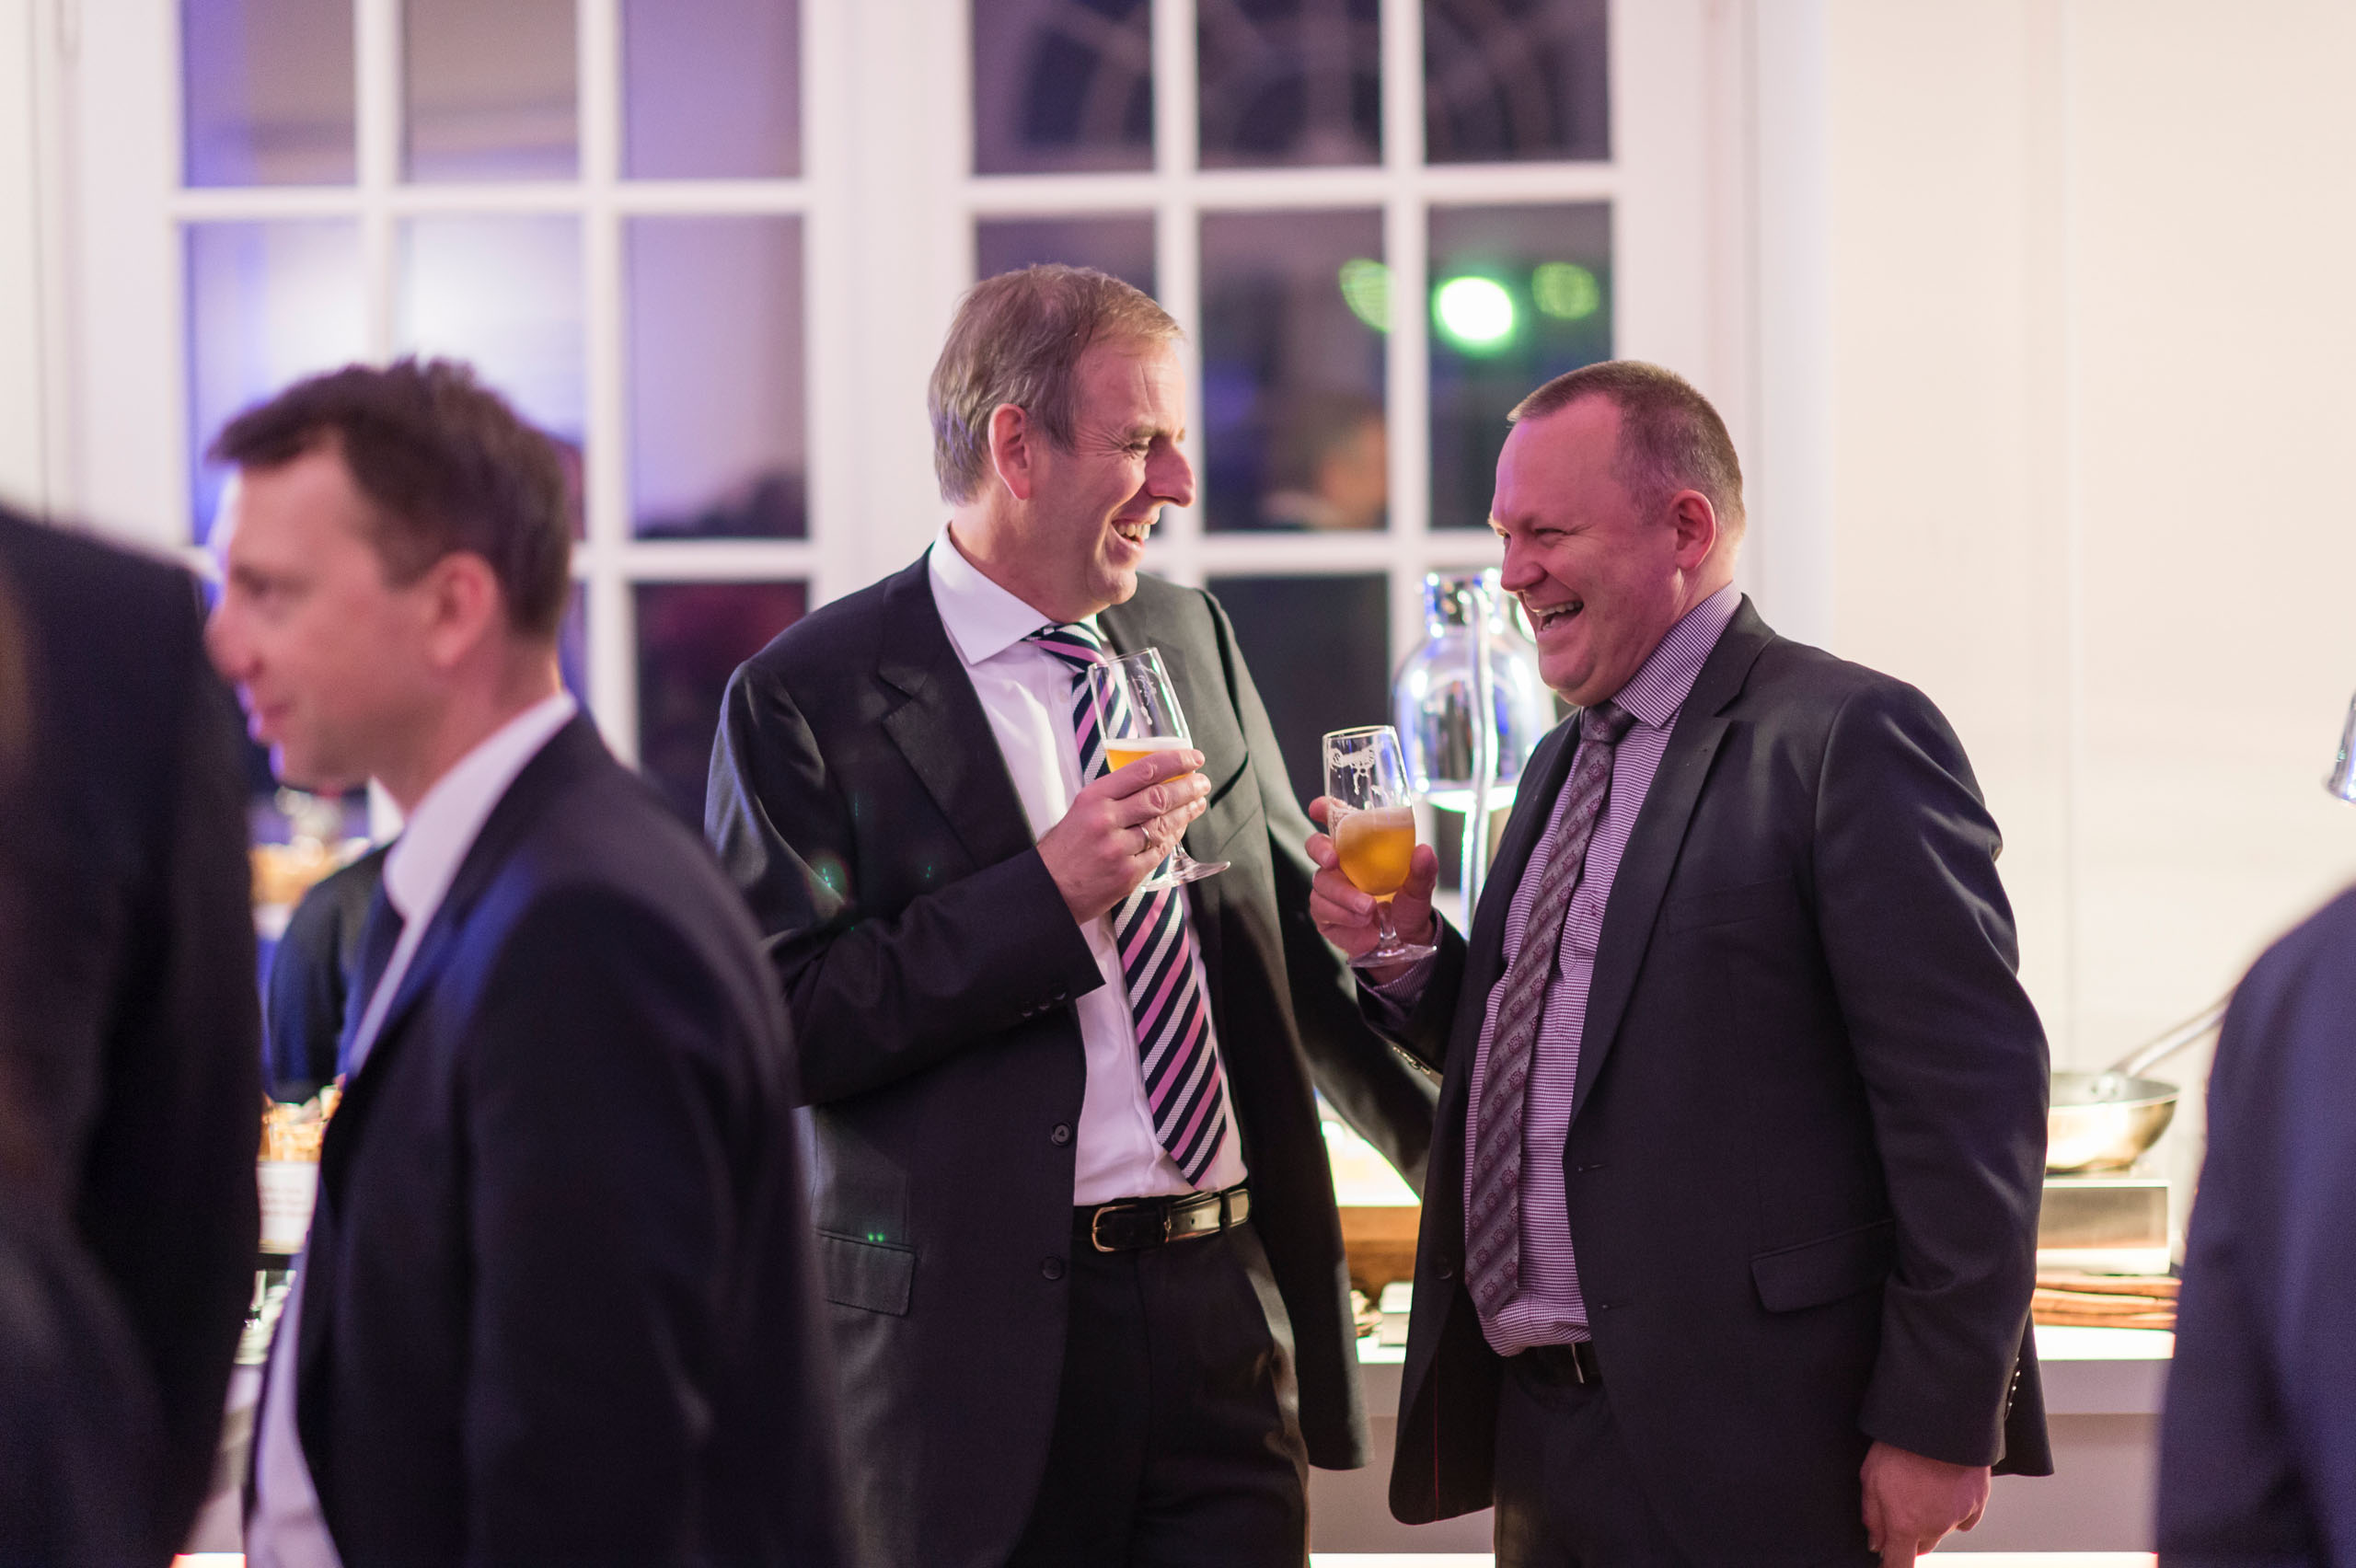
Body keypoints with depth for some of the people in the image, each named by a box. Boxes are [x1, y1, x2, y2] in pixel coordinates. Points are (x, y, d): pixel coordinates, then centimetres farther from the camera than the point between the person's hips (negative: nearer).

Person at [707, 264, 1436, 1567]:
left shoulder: (1193, 640, 14)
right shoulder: (808, 700, -6)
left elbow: (1293, 930, 24)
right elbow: (772, 1027, -14)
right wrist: (1046, 894, -18)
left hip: (1232, 1307, 5)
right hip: (986, 1347, -5)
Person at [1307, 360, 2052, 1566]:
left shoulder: (1844, 740, -10)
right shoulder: (1565, 764, 18)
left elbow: (1969, 1094, -15)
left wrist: (1938, 1423, -17)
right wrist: (1408, 954, 3)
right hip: (1544, 1425, 8)